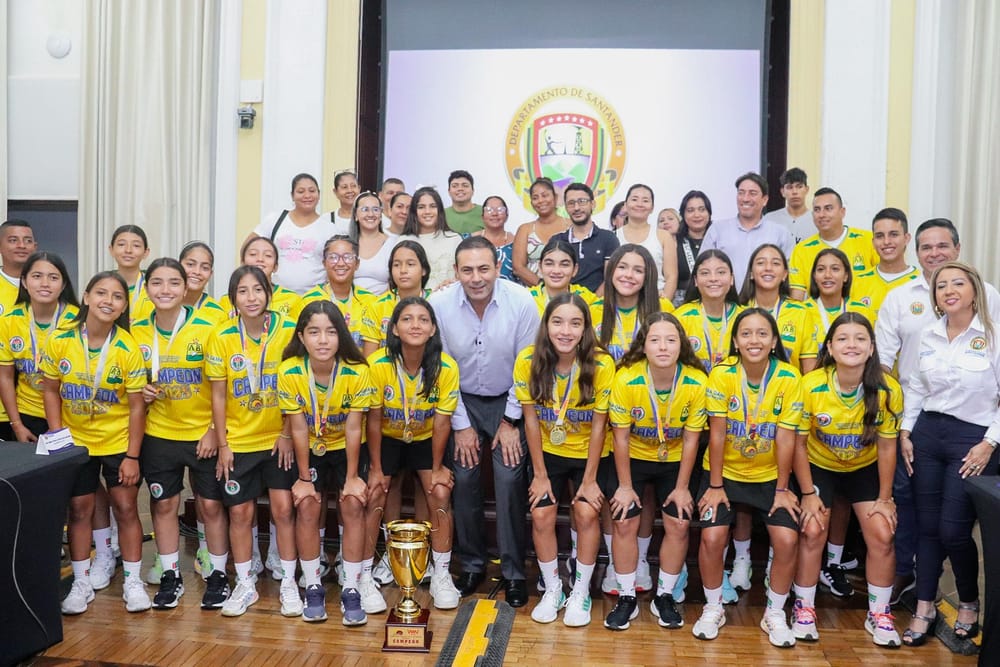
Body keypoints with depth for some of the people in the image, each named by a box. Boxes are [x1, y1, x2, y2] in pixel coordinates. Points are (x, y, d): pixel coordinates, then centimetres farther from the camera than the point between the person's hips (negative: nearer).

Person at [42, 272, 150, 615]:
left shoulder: (128, 348, -16)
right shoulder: (59, 341, -12)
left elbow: (136, 405, -11)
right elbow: (51, 390, 0)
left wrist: (132, 456, -11)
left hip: (119, 441, -1)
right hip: (75, 441, 2)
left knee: (125, 507, 4)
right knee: (80, 509, 9)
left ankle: (132, 581, 18)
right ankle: (81, 582, 25)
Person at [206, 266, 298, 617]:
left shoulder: (288, 331, -10)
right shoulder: (222, 337, -8)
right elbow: (218, 395, -2)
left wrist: (288, 433, -6)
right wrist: (222, 444, -3)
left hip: (278, 440, -1)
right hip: (238, 442, 1)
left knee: (283, 508, -1)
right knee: (240, 512, 7)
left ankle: (288, 583, 16)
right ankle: (245, 584, 24)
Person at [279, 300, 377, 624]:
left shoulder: (356, 372, -25)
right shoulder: (289, 372, -23)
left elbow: (354, 429, -18)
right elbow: (298, 430, -15)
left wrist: (352, 476, -13)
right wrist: (304, 477, -11)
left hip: (346, 448, 0)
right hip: (310, 450, 1)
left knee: (353, 505, -14)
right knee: (307, 506, -13)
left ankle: (352, 588, 0)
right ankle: (313, 587, 4)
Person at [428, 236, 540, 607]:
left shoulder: (522, 302, -18)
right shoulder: (439, 304, -16)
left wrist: (511, 421, -8)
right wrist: (460, 425, -6)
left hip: (508, 400, -1)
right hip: (462, 402, 1)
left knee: (510, 479, -11)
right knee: (463, 479, -5)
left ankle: (514, 571, 7)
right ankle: (472, 564, 17)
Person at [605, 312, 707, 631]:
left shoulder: (696, 382, -23)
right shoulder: (626, 379, -26)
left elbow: (690, 440, -12)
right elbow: (621, 437, -16)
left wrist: (682, 487, -7)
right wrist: (625, 486, -10)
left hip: (674, 460, 1)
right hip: (634, 458, -1)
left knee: (679, 524, -3)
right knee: (625, 523, -7)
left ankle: (664, 597, 19)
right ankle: (627, 598, 12)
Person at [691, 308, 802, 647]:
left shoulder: (788, 378, -14)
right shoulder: (722, 374, -17)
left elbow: (785, 438, -10)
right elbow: (717, 434, -14)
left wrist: (782, 489, -7)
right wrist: (715, 487, -11)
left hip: (769, 475, 1)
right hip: (724, 472, -1)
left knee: (787, 539, -14)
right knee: (712, 537, -15)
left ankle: (775, 613, 12)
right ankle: (713, 608, 12)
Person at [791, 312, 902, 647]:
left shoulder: (888, 389, -23)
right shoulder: (810, 385, -27)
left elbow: (886, 447, -10)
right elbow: (799, 443, -15)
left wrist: (884, 498, -5)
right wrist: (808, 493, -13)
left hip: (865, 468, 2)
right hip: (819, 466, -1)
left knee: (882, 535, -6)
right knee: (813, 532, -12)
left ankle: (879, 613, 16)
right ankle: (804, 608, 9)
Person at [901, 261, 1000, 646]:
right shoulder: (928, 336, 6)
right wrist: (905, 431, 8)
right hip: (927, 433, 4)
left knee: (953, 530, -2)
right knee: (927, 525, 8)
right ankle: (924, 608, 20)